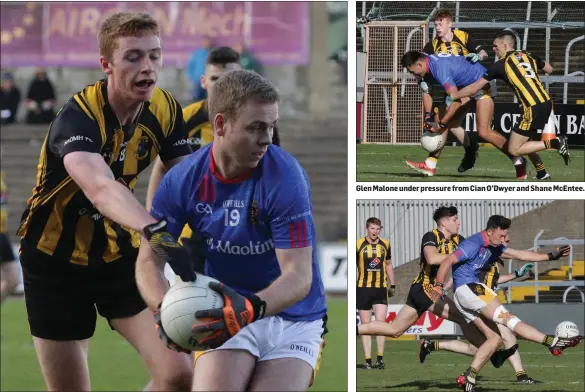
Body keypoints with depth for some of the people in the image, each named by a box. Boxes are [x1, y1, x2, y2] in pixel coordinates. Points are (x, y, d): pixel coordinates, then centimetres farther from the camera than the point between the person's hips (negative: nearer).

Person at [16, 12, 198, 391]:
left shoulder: (165, 109, -8)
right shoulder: (78, 117, -27)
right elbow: (99, 188, -47)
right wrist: (154, 232, -64)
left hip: (120, 256, 5)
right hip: (56, 261, -4)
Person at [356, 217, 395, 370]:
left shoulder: (385, 244, 6)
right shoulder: (358, 245, -3)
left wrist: (392, 284, 16)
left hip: (381, 288, 2)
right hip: (363, 288, -1)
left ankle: (380, 358, -2)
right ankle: (368, 360, 5)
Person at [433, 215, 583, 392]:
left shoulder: (493, 247, 16)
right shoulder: (474, 245, -13)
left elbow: (519, 255, 20)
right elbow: (447, 262, -18)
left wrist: (551, 256, 16)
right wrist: (438, 287, -25)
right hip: (467, 288, -11)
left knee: (495, 337, 3)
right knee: (506, 317, -18)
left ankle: (468, 377, 0)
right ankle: (552, 342, -28)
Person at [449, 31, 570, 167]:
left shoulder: (501, 64, -1)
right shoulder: (529, 56, 13)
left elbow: (475, 88, 6)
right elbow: (549, 69, 31)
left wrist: (454, 95, 19)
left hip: (533, 108, -8)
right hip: (547, 102, 8)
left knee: (514, 149, -1)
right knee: (526, 141, 23)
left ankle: (555, 143, -10)